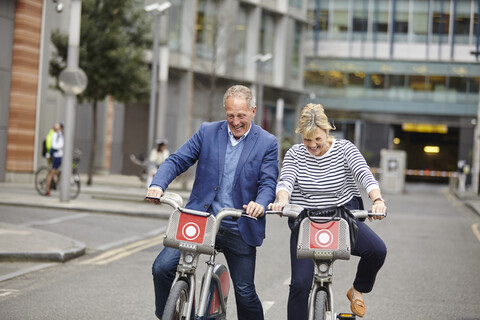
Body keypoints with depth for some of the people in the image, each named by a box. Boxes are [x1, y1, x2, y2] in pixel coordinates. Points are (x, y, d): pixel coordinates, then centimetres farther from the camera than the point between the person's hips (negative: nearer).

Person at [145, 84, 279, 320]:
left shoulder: (267, 143, 1)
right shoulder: (207, 132, 5)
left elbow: (268, 182, -6)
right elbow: (177, 160, 1)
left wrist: (260, 203, -29)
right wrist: (158, 184, -19)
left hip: (239, 229, -1)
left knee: (245, 293, 2)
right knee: (162, 268, -12)